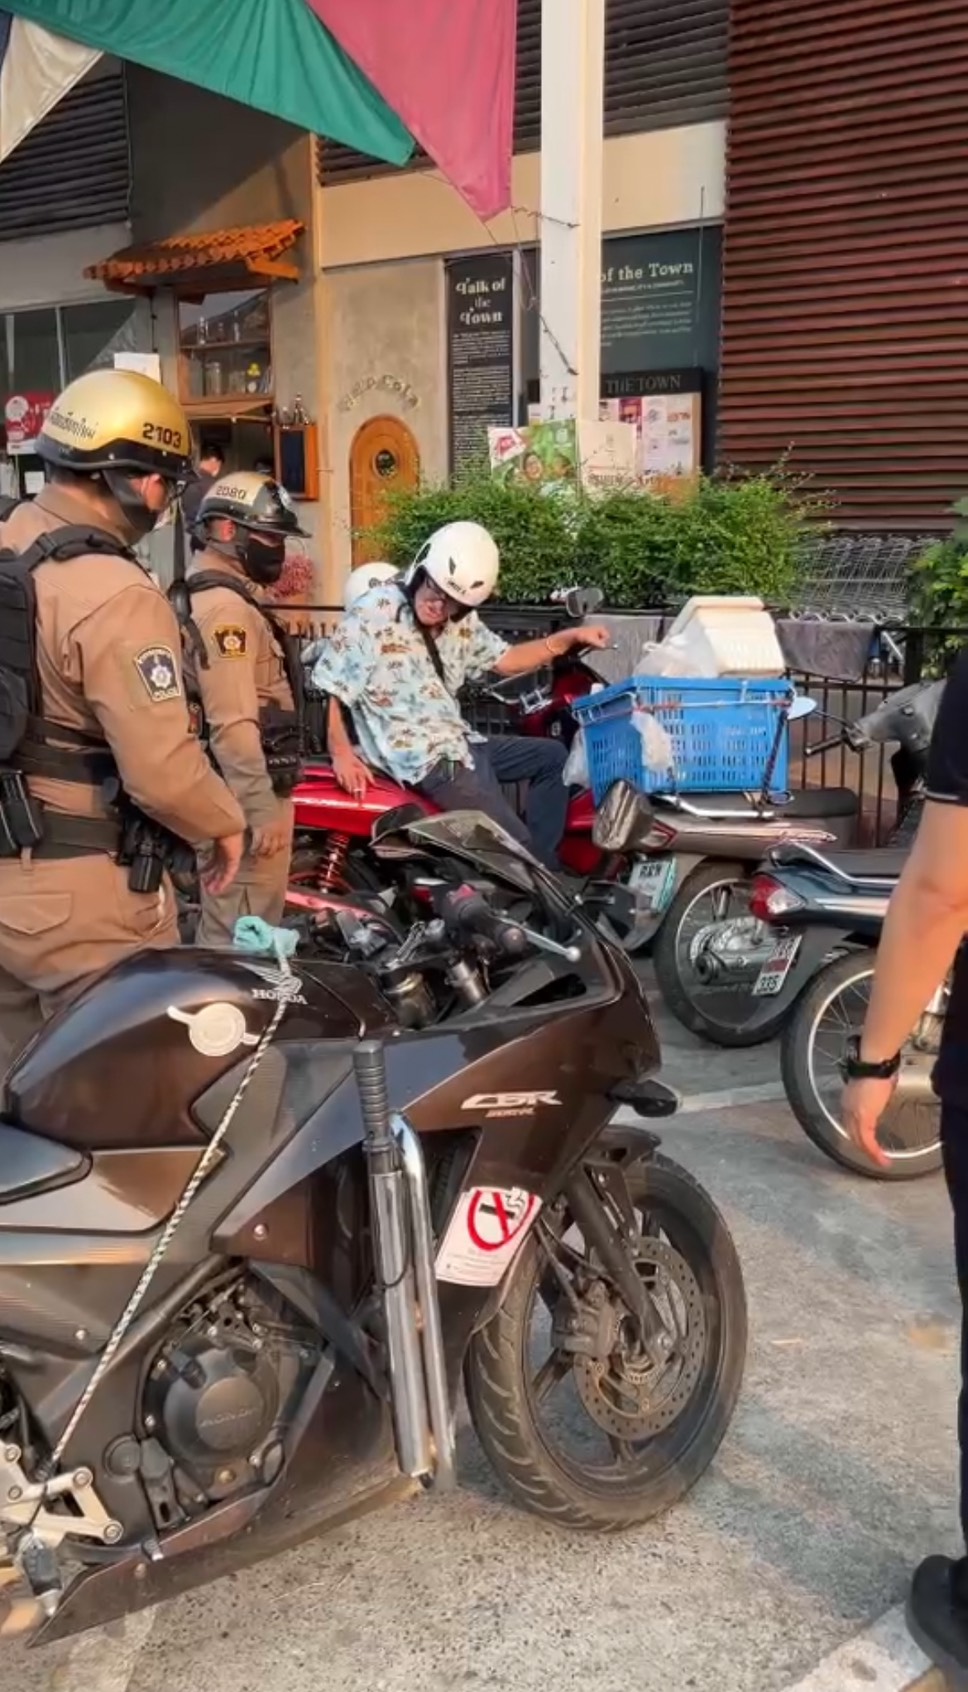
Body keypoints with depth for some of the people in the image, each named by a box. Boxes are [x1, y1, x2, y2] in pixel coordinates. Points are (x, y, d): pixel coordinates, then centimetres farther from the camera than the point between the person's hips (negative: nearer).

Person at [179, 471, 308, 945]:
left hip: (240, 792, 11)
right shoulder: (227, 608, -18)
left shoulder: (208, 596, 18)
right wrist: (262, 809, -26)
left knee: (223, 929, 18)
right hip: (248, 796, -11)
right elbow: (232, 724, -26)